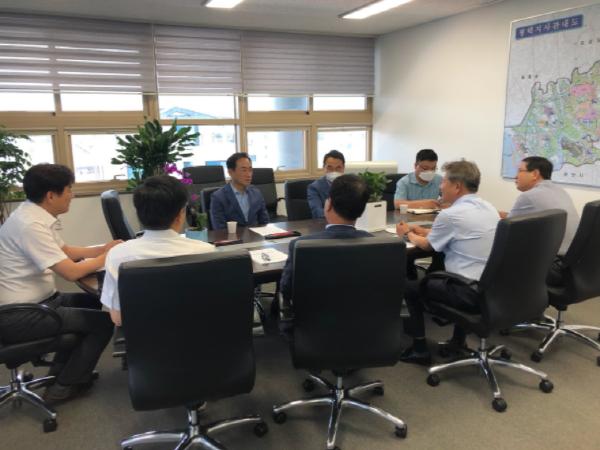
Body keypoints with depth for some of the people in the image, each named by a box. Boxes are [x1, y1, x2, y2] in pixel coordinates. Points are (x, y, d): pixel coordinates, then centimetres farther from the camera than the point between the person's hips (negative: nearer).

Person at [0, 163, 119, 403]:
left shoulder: (35, 214, 5)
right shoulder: (30, 224, -25)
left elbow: (64, 251, 17)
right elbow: (71, 272, -27)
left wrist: (103, 249, 3)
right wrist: (106, 258, -11)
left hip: (33, 301, 10)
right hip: (19, 315, -10)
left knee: (93, 303, 21)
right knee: (104, 321, -8)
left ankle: (61, 369, 28)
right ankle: (65, 386, 10)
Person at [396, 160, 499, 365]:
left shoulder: (450, 214, -15)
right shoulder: (489, 208, 9)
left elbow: (427, 245, 3)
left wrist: (408, 233, 22)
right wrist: (423, 230, 26)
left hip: (471, 293, -8)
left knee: (410, 286, 11)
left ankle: (419, 349, 17)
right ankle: (458, 341, 33)